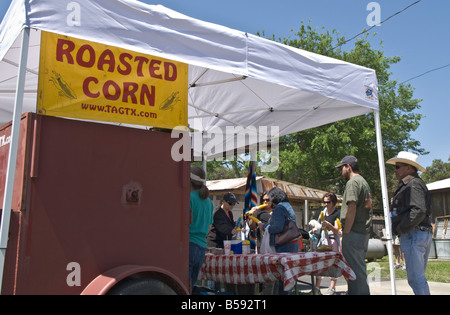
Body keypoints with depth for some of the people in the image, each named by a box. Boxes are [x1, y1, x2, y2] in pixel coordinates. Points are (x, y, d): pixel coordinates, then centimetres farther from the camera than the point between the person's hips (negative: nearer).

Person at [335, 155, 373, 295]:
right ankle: (364, 292, 20)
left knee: (355, 269, -6)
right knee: (360, 267, 15)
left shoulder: (352, 182, -10)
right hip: (364, 232, 10)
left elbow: (351, 209, -18)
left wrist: (346, 233, -15)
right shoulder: (364, 182, 20)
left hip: (354, 232, -10)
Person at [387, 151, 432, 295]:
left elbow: (419, 211, -24)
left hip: (414, 234, -11)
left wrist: (400, 229, -15)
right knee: (418, 276, 15)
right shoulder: (407, 185, 20)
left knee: (415, 278, -8)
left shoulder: (413, 184, -12)